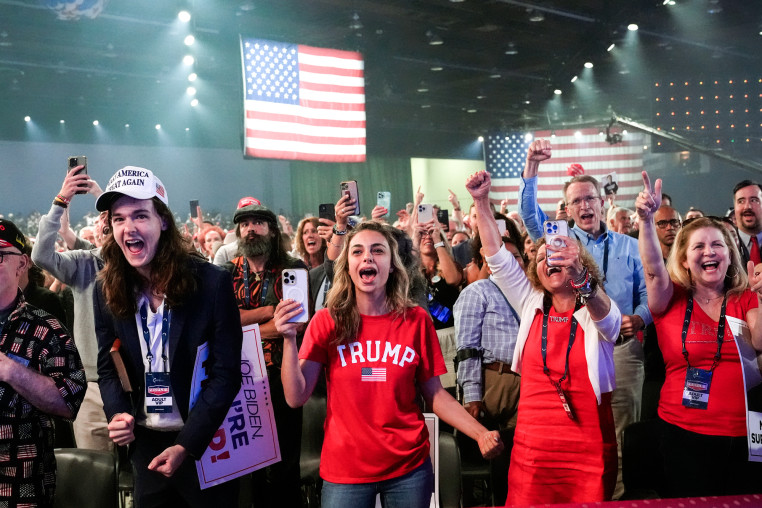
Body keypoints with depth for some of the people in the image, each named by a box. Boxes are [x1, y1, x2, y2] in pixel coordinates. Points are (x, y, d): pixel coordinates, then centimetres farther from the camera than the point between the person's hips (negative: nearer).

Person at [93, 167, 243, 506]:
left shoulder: (211, 282, -13)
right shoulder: (106, 289, 0)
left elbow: (226, 372, -13)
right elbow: (107, 366, 8)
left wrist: (186, 444, -18)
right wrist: (117, 414, -12)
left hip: (205, 441, -4)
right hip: (144, 442, 4)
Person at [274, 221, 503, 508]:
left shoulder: (416, 320, -2)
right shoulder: (327, 322, -5)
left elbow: (435, 395, 1)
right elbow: (296, 397, -10)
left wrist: (480, 434, -12)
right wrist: (289, 338, -22)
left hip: (409, 467, 1)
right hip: (345, 470, -1)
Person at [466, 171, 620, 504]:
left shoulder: (599, 312, -2)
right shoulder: (531, 304, 9)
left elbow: (607, 319, -25)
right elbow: (497, 257, 5)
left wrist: (580, 277, -45)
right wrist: (482, 202, -4)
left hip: (589, 450, -3)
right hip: (532, 448, 3)